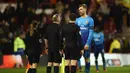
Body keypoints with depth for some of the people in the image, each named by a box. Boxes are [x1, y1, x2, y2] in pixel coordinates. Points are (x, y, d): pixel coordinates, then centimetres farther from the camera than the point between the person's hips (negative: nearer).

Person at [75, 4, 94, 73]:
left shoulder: (90, 19, -2)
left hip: (86, 43, -3)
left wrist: (87, 43, -15)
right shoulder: (77, 20, 12)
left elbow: (90, 32, -7)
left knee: (87, 58, 3)